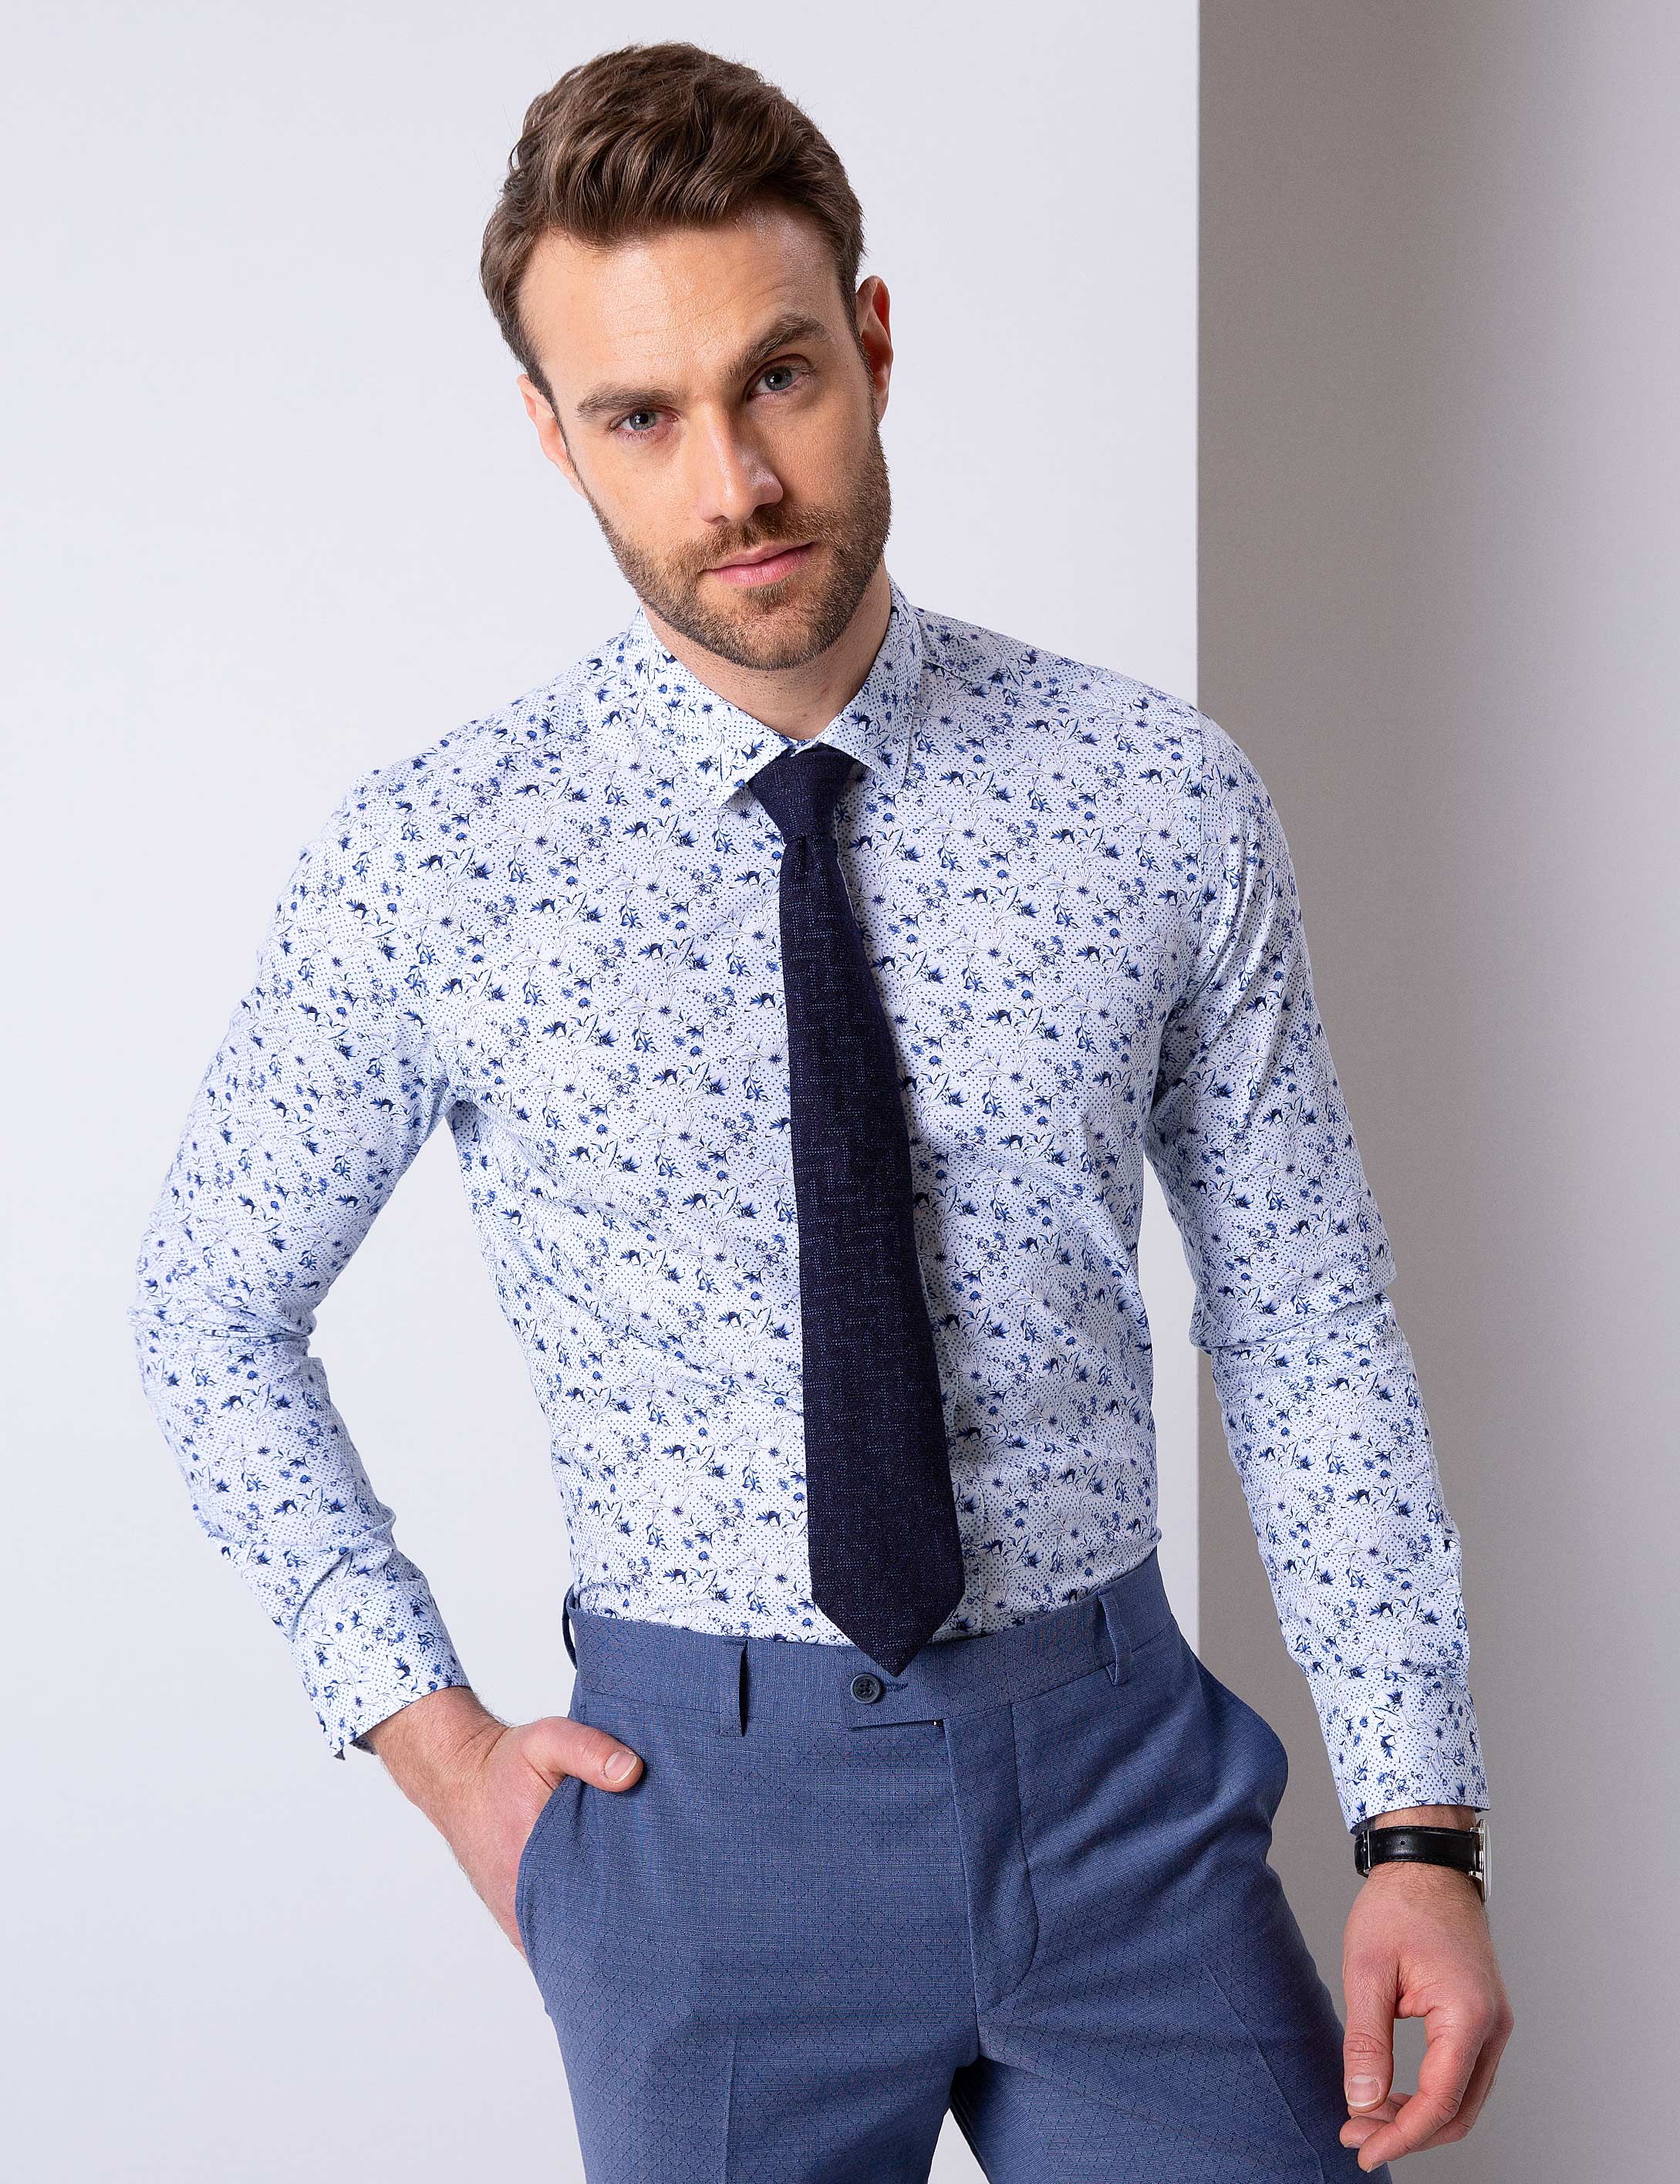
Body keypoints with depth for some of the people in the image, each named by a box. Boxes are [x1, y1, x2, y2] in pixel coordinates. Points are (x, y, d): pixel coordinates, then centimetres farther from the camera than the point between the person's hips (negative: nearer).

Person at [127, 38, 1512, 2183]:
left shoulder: (1160, 798, -5)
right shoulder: (424, 867, -8)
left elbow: (1306, 1319, 1)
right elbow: (213, 1307, 5)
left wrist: (1420, 1828, -3)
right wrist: (431, 1734, 1)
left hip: (1120, 1770, 1)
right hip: (702, 1795, -1)